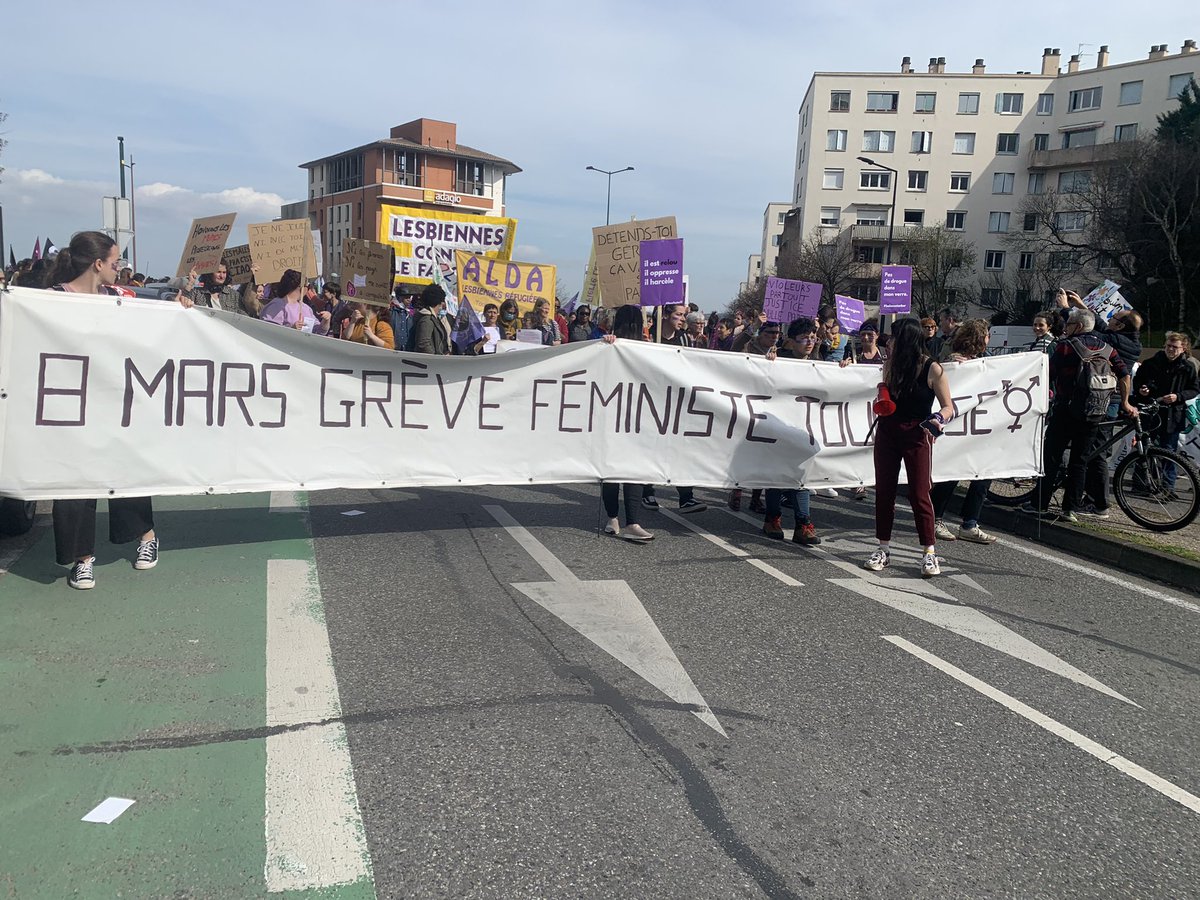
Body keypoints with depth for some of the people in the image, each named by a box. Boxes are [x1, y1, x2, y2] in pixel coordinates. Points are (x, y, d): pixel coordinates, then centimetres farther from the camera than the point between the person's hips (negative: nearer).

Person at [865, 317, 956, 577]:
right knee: (884, 491, 6)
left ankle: (930, 553, 4)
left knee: (919, 494, -5)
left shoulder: (932, 369, -12)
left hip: (917, 436, -5)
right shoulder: (891, 364, 3)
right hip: (887, 431, 5)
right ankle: (884, 549, 15)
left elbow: (948, 407, -8)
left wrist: (938, 419, -29)